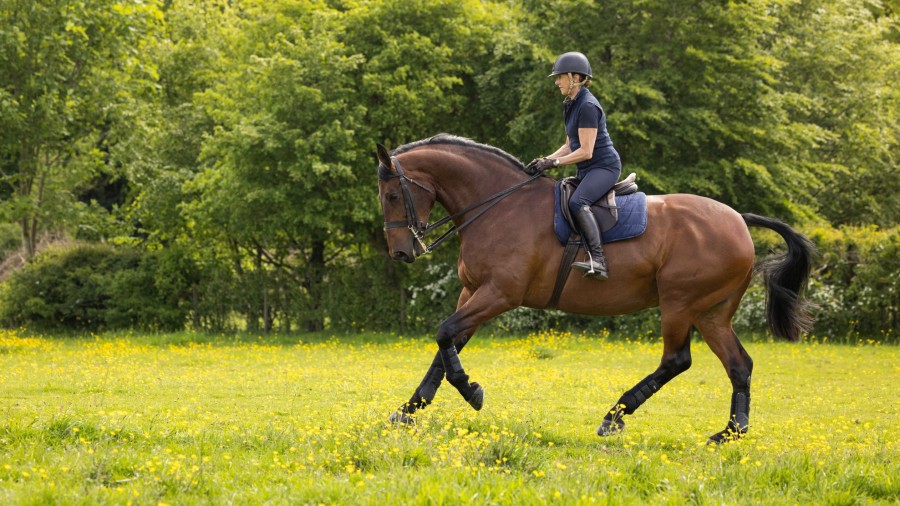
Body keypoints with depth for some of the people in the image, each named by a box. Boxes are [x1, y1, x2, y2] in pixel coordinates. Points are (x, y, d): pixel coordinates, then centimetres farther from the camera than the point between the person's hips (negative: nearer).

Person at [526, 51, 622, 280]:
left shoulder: (587, 106, -16)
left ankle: (597, 261, -44)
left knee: (577, 202, -34)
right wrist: (544, 160, 6)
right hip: (586, 171, 11)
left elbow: (585, 151, -20)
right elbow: (570, 146, 20)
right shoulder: (571, 106, 15)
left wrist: (554, 162, -20)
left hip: (604, 167, -11)